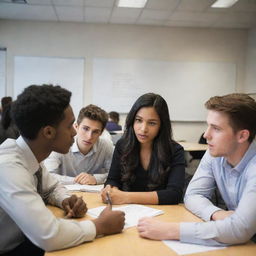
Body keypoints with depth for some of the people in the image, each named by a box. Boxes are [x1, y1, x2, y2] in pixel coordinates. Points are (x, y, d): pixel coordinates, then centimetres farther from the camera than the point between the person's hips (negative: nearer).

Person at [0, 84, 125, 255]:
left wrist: (65, 200, -9)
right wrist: (101, 225, -23)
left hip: (23, 240, 7)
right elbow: (48, 236, -37)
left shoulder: (31, 154, -7)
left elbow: (52, 188, 12)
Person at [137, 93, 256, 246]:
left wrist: (171, 230, -33)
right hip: (235, 243, 4)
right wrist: (216, 214, -25)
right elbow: (192, 195, -5)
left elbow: (240, 229, -33)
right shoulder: (215, 154, -7)